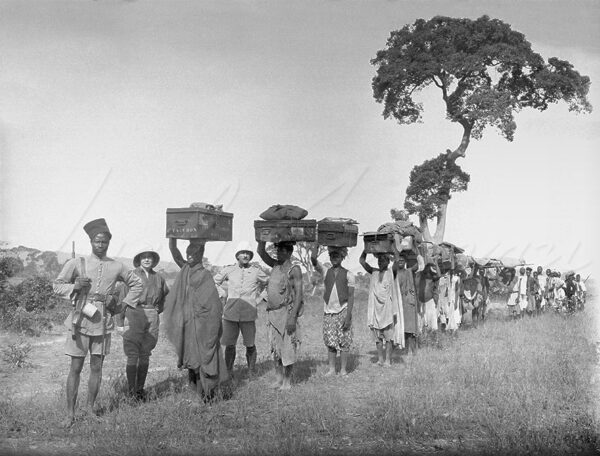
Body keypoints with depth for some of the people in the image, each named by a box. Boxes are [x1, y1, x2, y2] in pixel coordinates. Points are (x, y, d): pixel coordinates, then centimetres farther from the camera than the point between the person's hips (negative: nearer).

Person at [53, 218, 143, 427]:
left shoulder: (117, 267, 3)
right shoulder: (76, 263, -3)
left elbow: (136, 284, 17)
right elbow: (57, 285, 4)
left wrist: (124, 305, 8)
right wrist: (75, 286, -15)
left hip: (103, 323, 2)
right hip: (80, 321, -2)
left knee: (97, 368, 9)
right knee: (75, 368, 0)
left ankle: (90, 409, 22)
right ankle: (70, 413, 7)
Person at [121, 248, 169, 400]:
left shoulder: (158, 278, 13)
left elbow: (165, 293, 29)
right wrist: (121, 319, -6)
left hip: (152, 317, 4)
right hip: (135, 313, -4)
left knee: (145, 355, 7)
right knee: (133, 355, -5)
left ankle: (140, 388, 15)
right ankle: (131, 390, 0)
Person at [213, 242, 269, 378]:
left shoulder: (256, 271, 2)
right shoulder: (229, 270, 5)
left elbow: (268, 282, 18)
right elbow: (215, 281, 21)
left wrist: (257, 298, 14)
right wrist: (223, 293, 10)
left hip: (248, 314, -1)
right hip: (230, 313, 1)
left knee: (250, 345, 3)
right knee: (229, 344, 3)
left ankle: (251, 370, 20)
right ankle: (228, 370, 17)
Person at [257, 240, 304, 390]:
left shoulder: (294, 269, -8)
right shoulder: (276, 266, 12)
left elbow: (298, 294, -13)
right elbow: (261, 252, 10)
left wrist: (293, 317, -19)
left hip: (287, 312, -7)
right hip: (273, 313, 7)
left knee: (288, 348, -2)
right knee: (275, 349, 11)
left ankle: (287, 381, 6)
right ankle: (278, 378, 19)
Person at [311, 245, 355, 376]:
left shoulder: (348, 275, 2)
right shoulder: (325, 271, 9)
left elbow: (351, 296, -2)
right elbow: (313, 259, -7)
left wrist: (348, 315, -10)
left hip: (343, 310, -2)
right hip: (328, 312, 2)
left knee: (344, 342, -1)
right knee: (330, 341, 3)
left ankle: (343, 369, 6)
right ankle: (331, 369, 11)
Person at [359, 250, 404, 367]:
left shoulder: (391, 272, -1)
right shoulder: (374, 272, 8)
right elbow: (362, 261, 4)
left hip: (388, 307, -4)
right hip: (375, 308, 4)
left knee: (389, 334, -3)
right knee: (377, 335, 7)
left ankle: (388, 359, 1)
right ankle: (380, 358, 14)